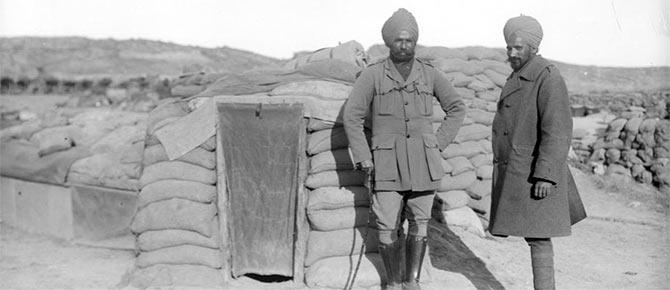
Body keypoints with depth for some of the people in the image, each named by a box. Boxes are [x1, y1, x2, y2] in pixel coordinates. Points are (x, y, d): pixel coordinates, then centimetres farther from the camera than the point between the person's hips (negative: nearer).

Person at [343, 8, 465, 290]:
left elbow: (457, 108, 12)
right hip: (388, 163, -2)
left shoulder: (430, 74, 2)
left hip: (423, 163, 2)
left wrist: (437, 144, 3)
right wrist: (363, 159, -7)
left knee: (419, 223, 7)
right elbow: (352, 116, -4)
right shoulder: (372, 74, -5)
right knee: (387, 228, -2)